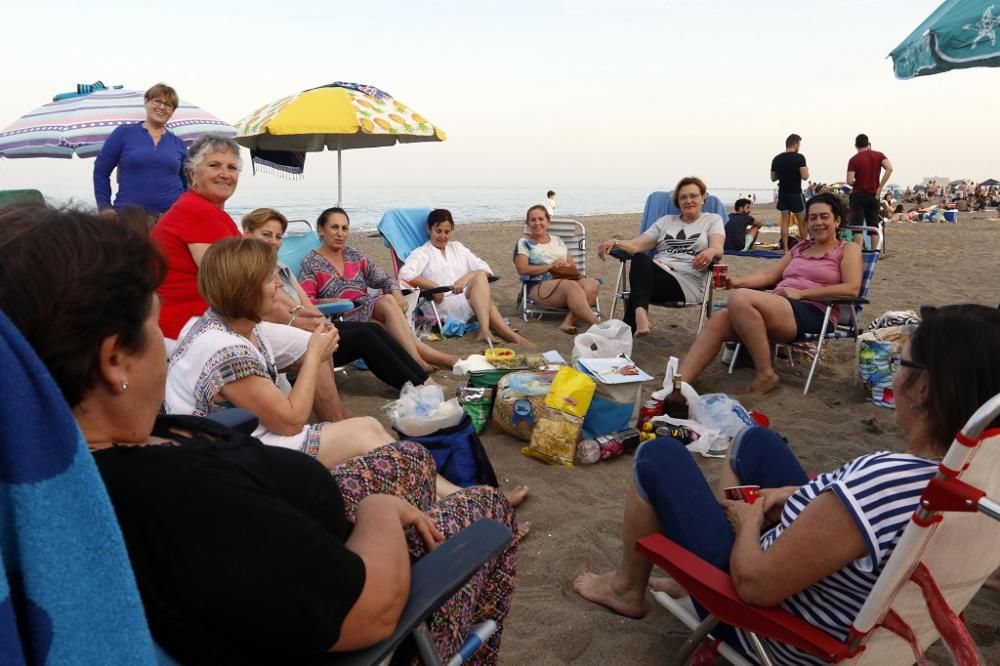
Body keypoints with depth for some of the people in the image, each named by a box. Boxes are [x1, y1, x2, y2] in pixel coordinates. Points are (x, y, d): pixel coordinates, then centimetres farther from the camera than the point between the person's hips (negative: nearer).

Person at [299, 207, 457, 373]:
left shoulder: (352, 255, 18)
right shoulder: (311, 264, 1)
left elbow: (383, 278, 14)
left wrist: (397, 293, -6)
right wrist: (334, 301, -23)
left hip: (369, 313, 5)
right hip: (341, 321, -5)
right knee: (386, 301, -28)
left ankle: (418, 360, -33)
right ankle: (418, 362, -33)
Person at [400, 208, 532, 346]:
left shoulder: (457, 247, 23)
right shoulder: (422, 253, 8)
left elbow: (484, 268, 10)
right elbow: (405, 274, -12)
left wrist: (467, 277, -11)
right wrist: (434, 286, -17)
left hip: (470, 301, 5)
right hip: (442, 306, -5)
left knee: (479, 276, -27)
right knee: (479, 277, -26)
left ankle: (485, 331, -42)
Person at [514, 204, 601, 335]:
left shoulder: (557, 240, 26)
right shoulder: (524, 243, 11)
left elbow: (572, 266, 22)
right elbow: (522, 269, -5)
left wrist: (569, 268, -4)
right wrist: (549, 266, -10)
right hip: (539, 286, -5)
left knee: (592, 284, -28)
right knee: (571, 285, -37)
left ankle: (568, 321, -41)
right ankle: (596, 325, -46)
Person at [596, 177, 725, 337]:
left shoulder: (713, 220, 16)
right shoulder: (666, 221, 25)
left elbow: (718, 250, -5)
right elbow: (636, 245, 12)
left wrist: (710, 252, -31)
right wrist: (615, 242, -10)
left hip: (687, 281, -3)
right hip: (656, 272, 3)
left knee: (640, 284, -33)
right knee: (639, 259, -35)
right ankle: (640, 313, -57)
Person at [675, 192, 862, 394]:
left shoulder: (848, 249, 12)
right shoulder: (800, 247, 29)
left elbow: (852, 289, -5)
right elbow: (768, 275, 19)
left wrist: (801, 293, -11)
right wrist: (737, 281, -2)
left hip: (813, 314, -6)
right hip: (777, 308, 6)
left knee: (741, 298, -32)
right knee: (719, 319, -23)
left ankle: (765, 375, -23)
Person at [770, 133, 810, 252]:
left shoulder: (776, 159, 5)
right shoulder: (799, 157, -12)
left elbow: (773, 178, 11)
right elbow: (805, 176, -16)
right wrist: (806, 170, 4)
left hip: (782, 193, 5)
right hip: (795, 193, -5)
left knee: (785, 220, 6)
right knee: (802, 221, 6)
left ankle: (785, 248, 4)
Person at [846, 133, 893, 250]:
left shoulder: (853, 160, -5)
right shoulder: (878, 155, 4)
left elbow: (850, 181, -13)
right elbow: (889, 168, -12)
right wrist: (880, 187, -8)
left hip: (859, 195, -3)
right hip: (874, 195, 3)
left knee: (857, 226, -4)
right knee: (873, 226, 10)